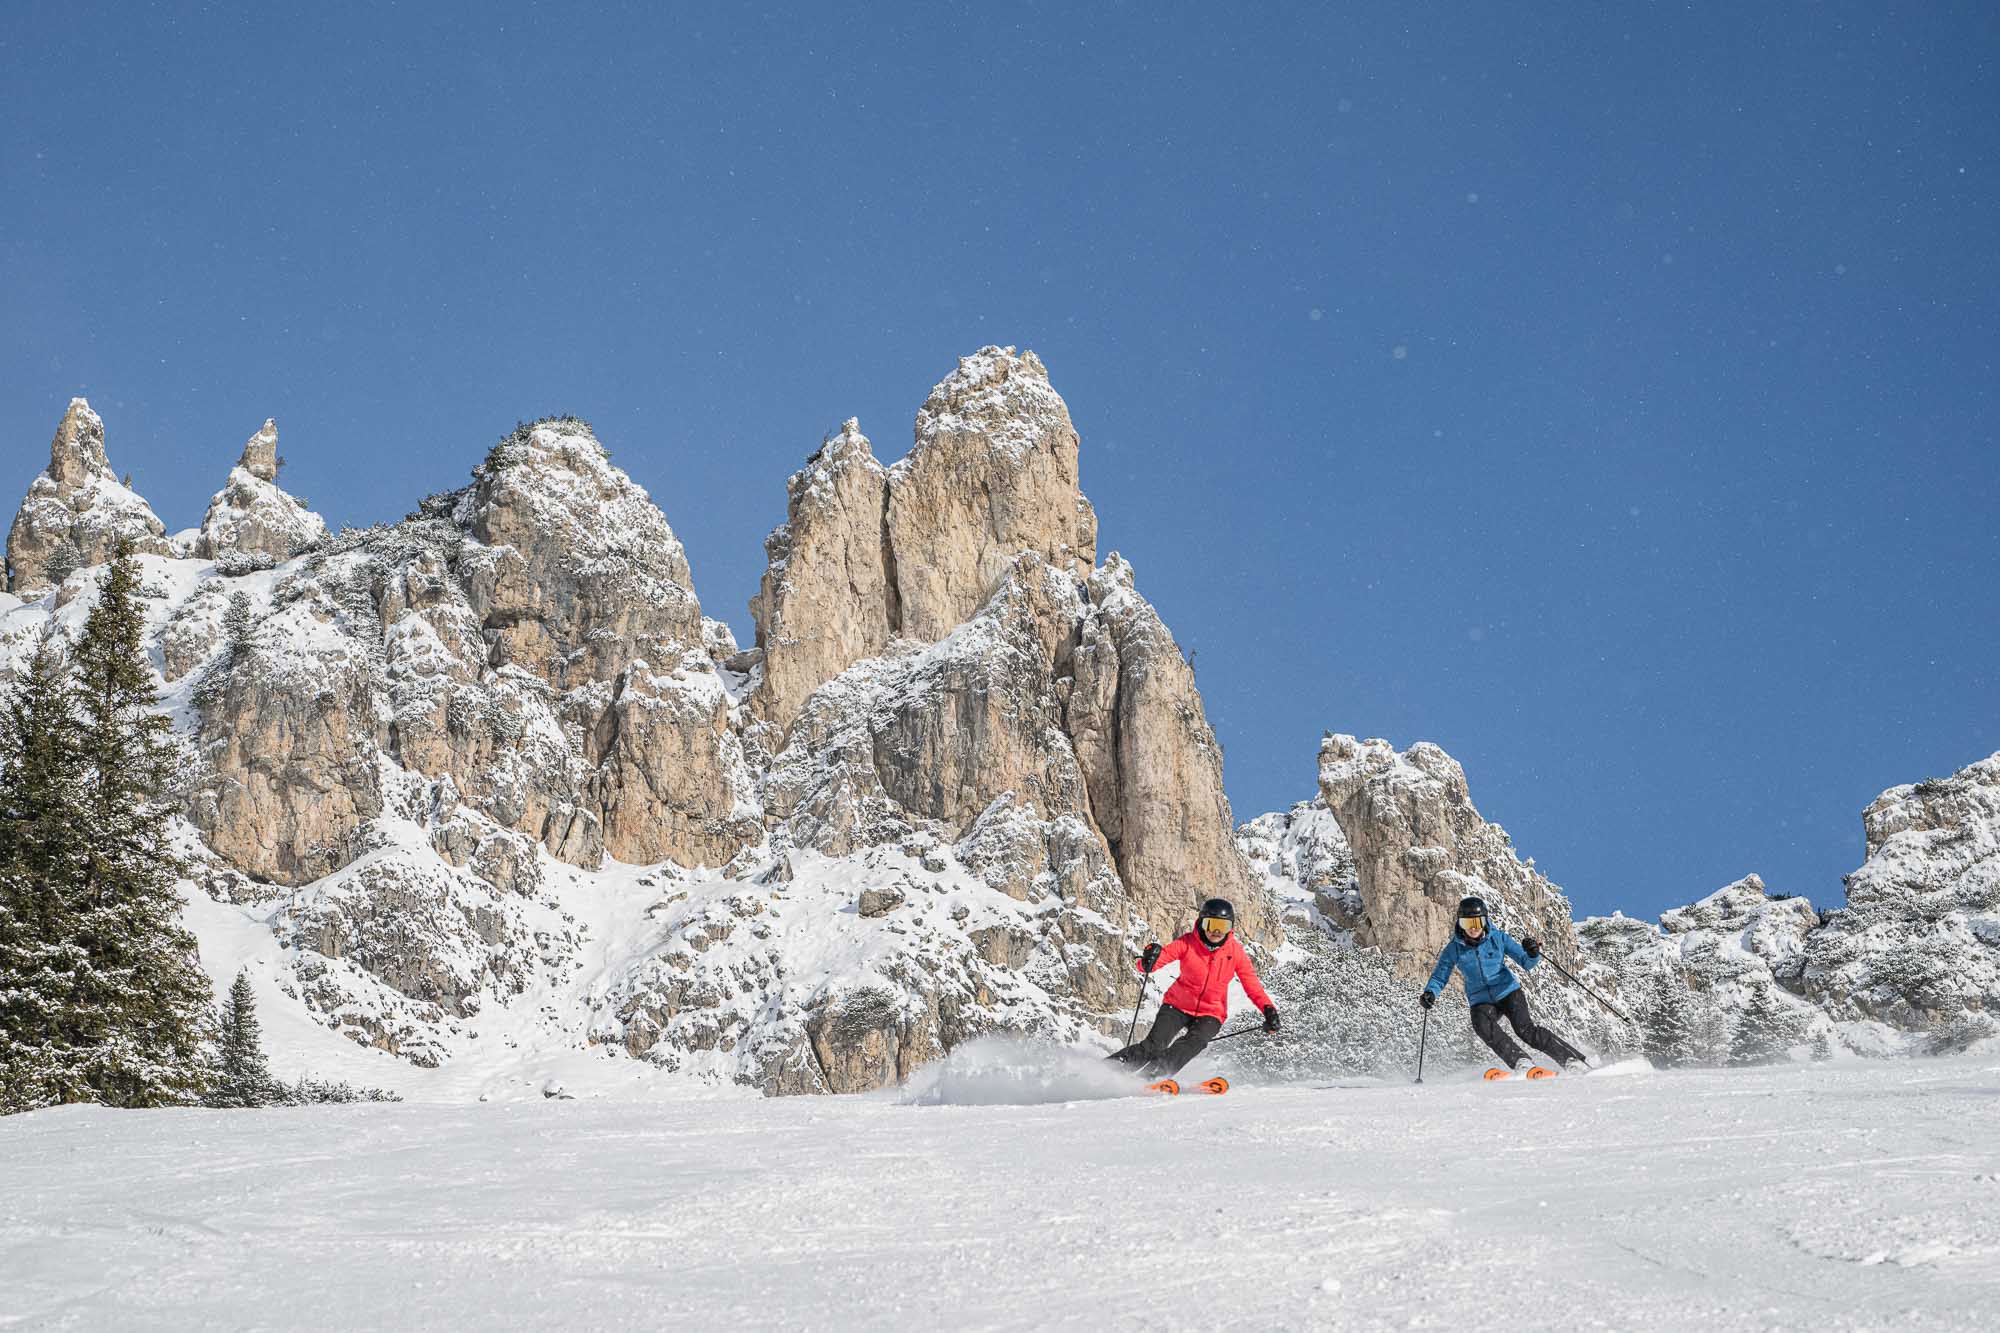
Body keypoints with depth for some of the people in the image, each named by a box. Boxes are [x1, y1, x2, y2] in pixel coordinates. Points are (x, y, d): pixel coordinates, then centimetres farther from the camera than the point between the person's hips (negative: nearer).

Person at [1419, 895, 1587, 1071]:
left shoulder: (1498, 937, -5)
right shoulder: (1454, 948, -3)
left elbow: (1526, 963, -3)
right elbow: (1439, 976, 3)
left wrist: (1533, 953, -26)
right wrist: (1430, 993, -17)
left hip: (1508, 991, -1)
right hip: (1481, 1001, 1)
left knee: (1526, 1029, -22)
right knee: (1483, 1026, -30)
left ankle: (1573, 1060, -16)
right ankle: (1522, 1063, -30)